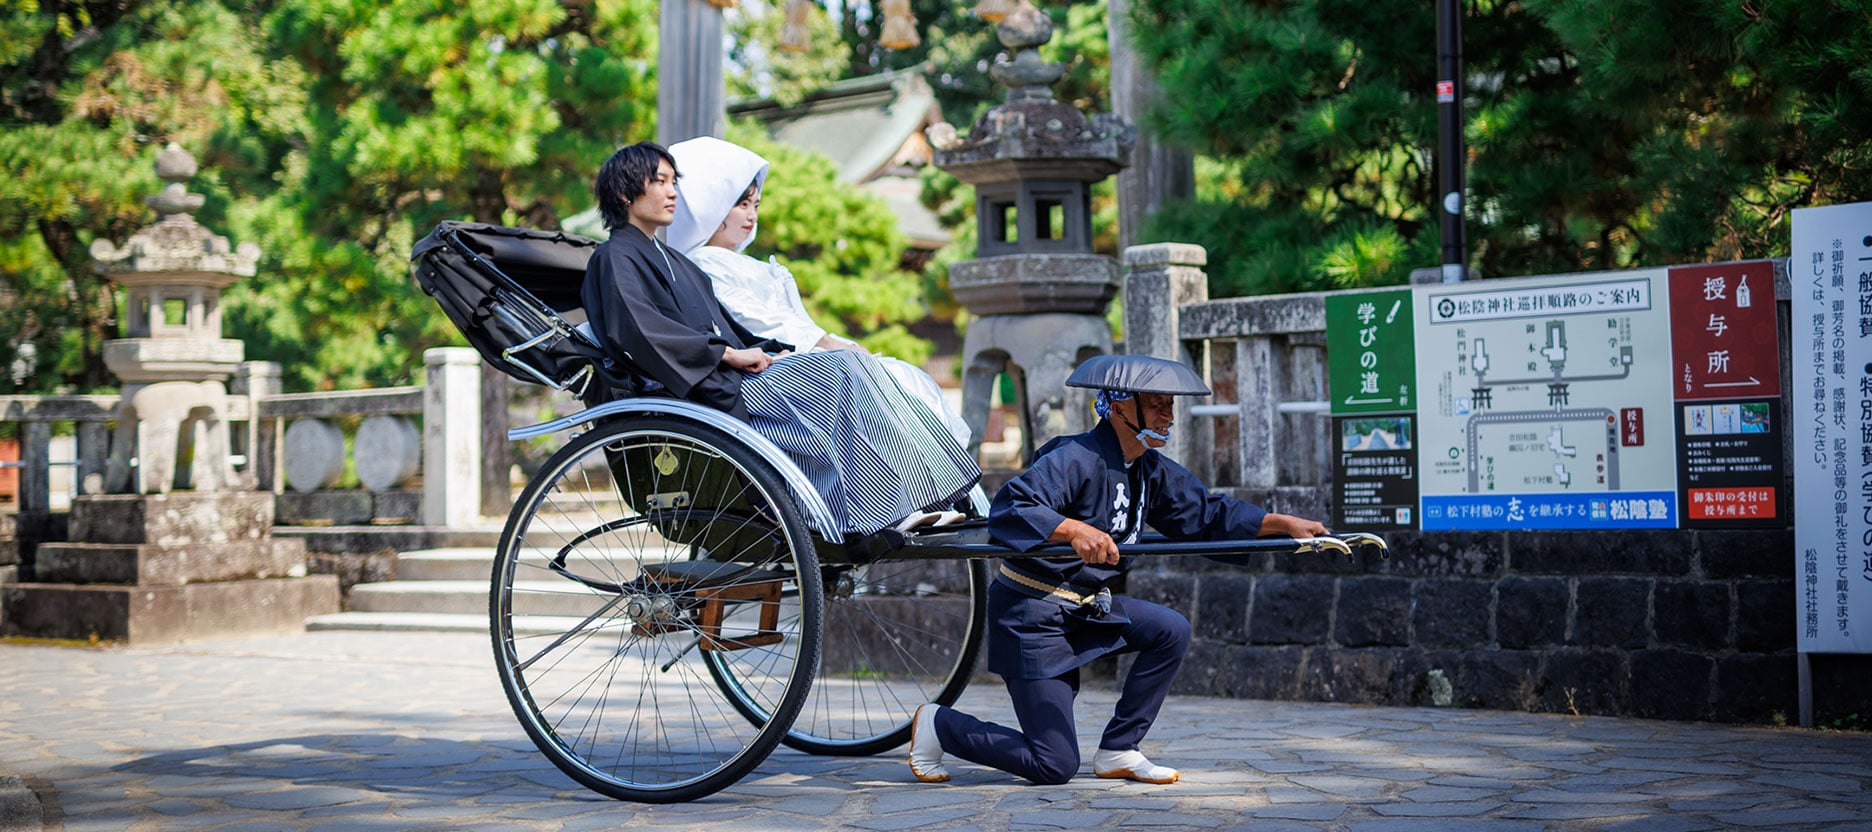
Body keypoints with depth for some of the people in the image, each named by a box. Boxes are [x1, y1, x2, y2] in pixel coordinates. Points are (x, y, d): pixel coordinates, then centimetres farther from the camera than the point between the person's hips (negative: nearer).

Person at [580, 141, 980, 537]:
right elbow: (640, 330, -17)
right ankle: (897, 509, -25)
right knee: (840, 371, -22)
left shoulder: (671, 259, 28)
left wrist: (770, 350, 4)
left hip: (730, 373, 9)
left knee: (850, 366, -11)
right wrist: (730, 354, -17)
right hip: (707, 393, -9)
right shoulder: (615, 258, -1)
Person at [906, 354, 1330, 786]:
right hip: (1032, 615, -9)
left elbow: (1207, 515, 11)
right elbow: (1008, 510, -31)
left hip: (1087, 605, 9)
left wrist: (1283, 523, 1)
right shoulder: (1075, 460, -21)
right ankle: (937, 723, 12)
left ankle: (1117, 751, 4)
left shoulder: (1152, 471, 6)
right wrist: (1075, 530, -45)